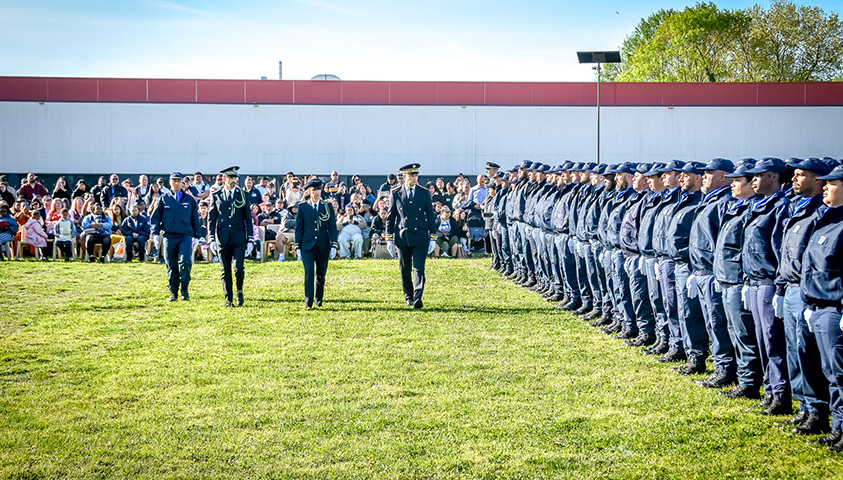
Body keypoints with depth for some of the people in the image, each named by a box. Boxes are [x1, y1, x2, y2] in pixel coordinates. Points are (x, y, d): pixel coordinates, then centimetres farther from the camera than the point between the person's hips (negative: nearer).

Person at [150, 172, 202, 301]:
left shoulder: (190, 200, 12)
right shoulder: (163, 199, 10)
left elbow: (195, 219, 16)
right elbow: (155, 217, 11)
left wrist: (197, 236, 11)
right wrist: (155, 233, -1)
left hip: (186, 236, -1)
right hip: (168, 237, 1)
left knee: (185, 262, -17)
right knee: (171, 266, 3)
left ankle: (184, 290, -4)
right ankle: (173, 292, 14)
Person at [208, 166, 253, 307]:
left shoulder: (242, 195, 7)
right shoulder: (216, 196, 7)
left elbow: (248, 216, 9)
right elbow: (211, 217, 8)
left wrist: (249, 236, 3)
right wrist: (212, 237, 0)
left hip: (239, 238, -1)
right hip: (223, 238, 1)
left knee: (238, 268, -13)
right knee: (225, 272, 3)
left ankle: (239, 290, 12)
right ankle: (228, 299, 11)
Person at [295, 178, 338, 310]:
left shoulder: (327, 206, 5)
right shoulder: (302, 207, 3)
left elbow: (332, 227, 4)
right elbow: (299, 228, 6)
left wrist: (334, 245, -4)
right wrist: (297, 247, 1)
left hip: (323, 245, 2)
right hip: (307, 245, -2)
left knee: (321, 274, 9)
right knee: (309, 271, -14)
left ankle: (318, 300, 25)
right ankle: (308, 302, -13)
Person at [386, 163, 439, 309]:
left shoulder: (424, 193, 5)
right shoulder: (396, 193, 4)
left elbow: (431, 216, 8)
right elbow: (390, 217, 7)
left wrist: (432, 238, 3)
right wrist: (389, 238, 3)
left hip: (421, 238, -1)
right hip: (402, 237, 1)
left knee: (419, 269, -10)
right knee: (405, 271, 8)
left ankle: (418, 298, -17)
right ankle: (408, 298, 22)